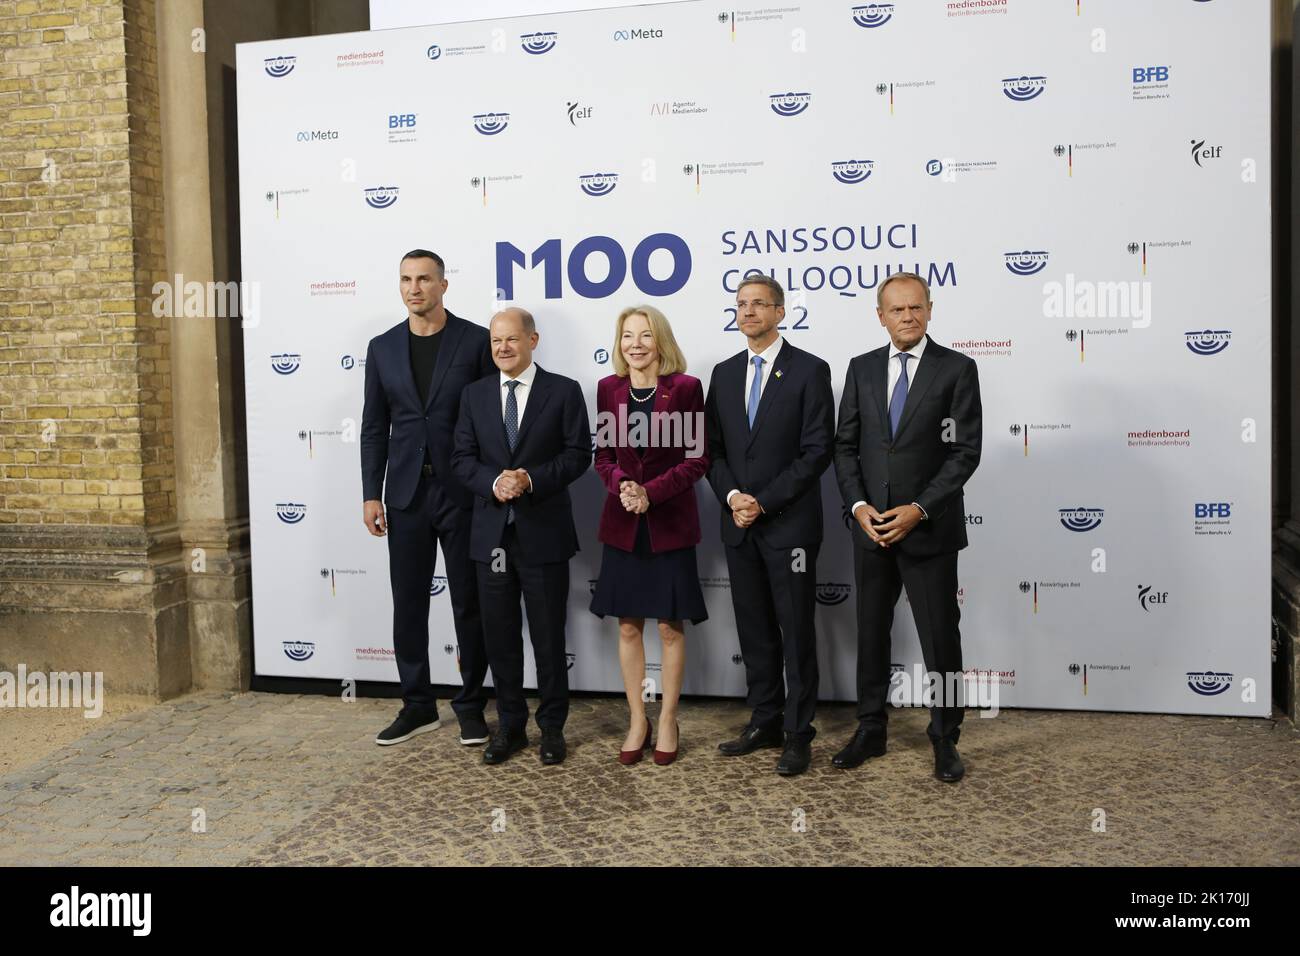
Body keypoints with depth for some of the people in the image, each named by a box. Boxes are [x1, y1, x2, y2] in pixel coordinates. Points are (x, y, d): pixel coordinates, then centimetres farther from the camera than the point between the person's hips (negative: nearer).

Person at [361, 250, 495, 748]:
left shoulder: (476, 341, -3)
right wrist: (371, 494, 3)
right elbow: (374, 427, 9)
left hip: (463, 492, -3)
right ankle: (418, 705, 22)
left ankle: (471, 703, 20)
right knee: (408, 603, 9)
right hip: (407, 494, 3)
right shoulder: (383, 347, 8)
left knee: (469, 603, 6)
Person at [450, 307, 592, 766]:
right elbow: (462, 458, 5)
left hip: (544, 533, -3)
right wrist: (494, 483, -15)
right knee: (500, 635, 10)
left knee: (548, 635, 6)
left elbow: (578, 454, -5)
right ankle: (510, 725, 24)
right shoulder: (475, 394, 8)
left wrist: (531, 479, -19)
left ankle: (552, 727, 20)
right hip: (492, 532, 3)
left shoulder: (564, 391, -1)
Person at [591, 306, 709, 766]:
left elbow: (698, 458, -6)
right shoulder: (608, 388, 3)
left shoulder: (686, 387, -6)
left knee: (670, 626, 6)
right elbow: (603, 455, 7)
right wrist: (621, 485, -13)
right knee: (628, 625, 8)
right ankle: (637, 719, 22)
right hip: (622, 524, 3)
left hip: (670, 523, -3)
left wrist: (652, 492, -16)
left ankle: (667, 720, 21)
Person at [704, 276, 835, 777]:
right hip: (739, 525, 5)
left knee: (796, 631, 2)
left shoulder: (810, 370, -4)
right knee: (754, 630, 12)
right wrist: (731, 496, -7)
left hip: (790, 524, -5)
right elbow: (713, 448, 11)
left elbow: (817, 450, -10)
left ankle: (798, 733, 12)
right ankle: (765, 721, 23)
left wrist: (764, 501, -14)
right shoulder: (724, 374, 12)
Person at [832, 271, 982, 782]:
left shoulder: (957, 369, -4)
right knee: (871, 633, 13)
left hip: (929, 528, -3)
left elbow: (965, 450, -8)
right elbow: (845, 445, 7)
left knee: (940, 637, 5)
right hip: (871, 527, 4)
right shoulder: (862, 368, 7)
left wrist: (918, 510, -16)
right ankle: (870, 730, 27)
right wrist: (859, 506, -7)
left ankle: (945, 739, 20)